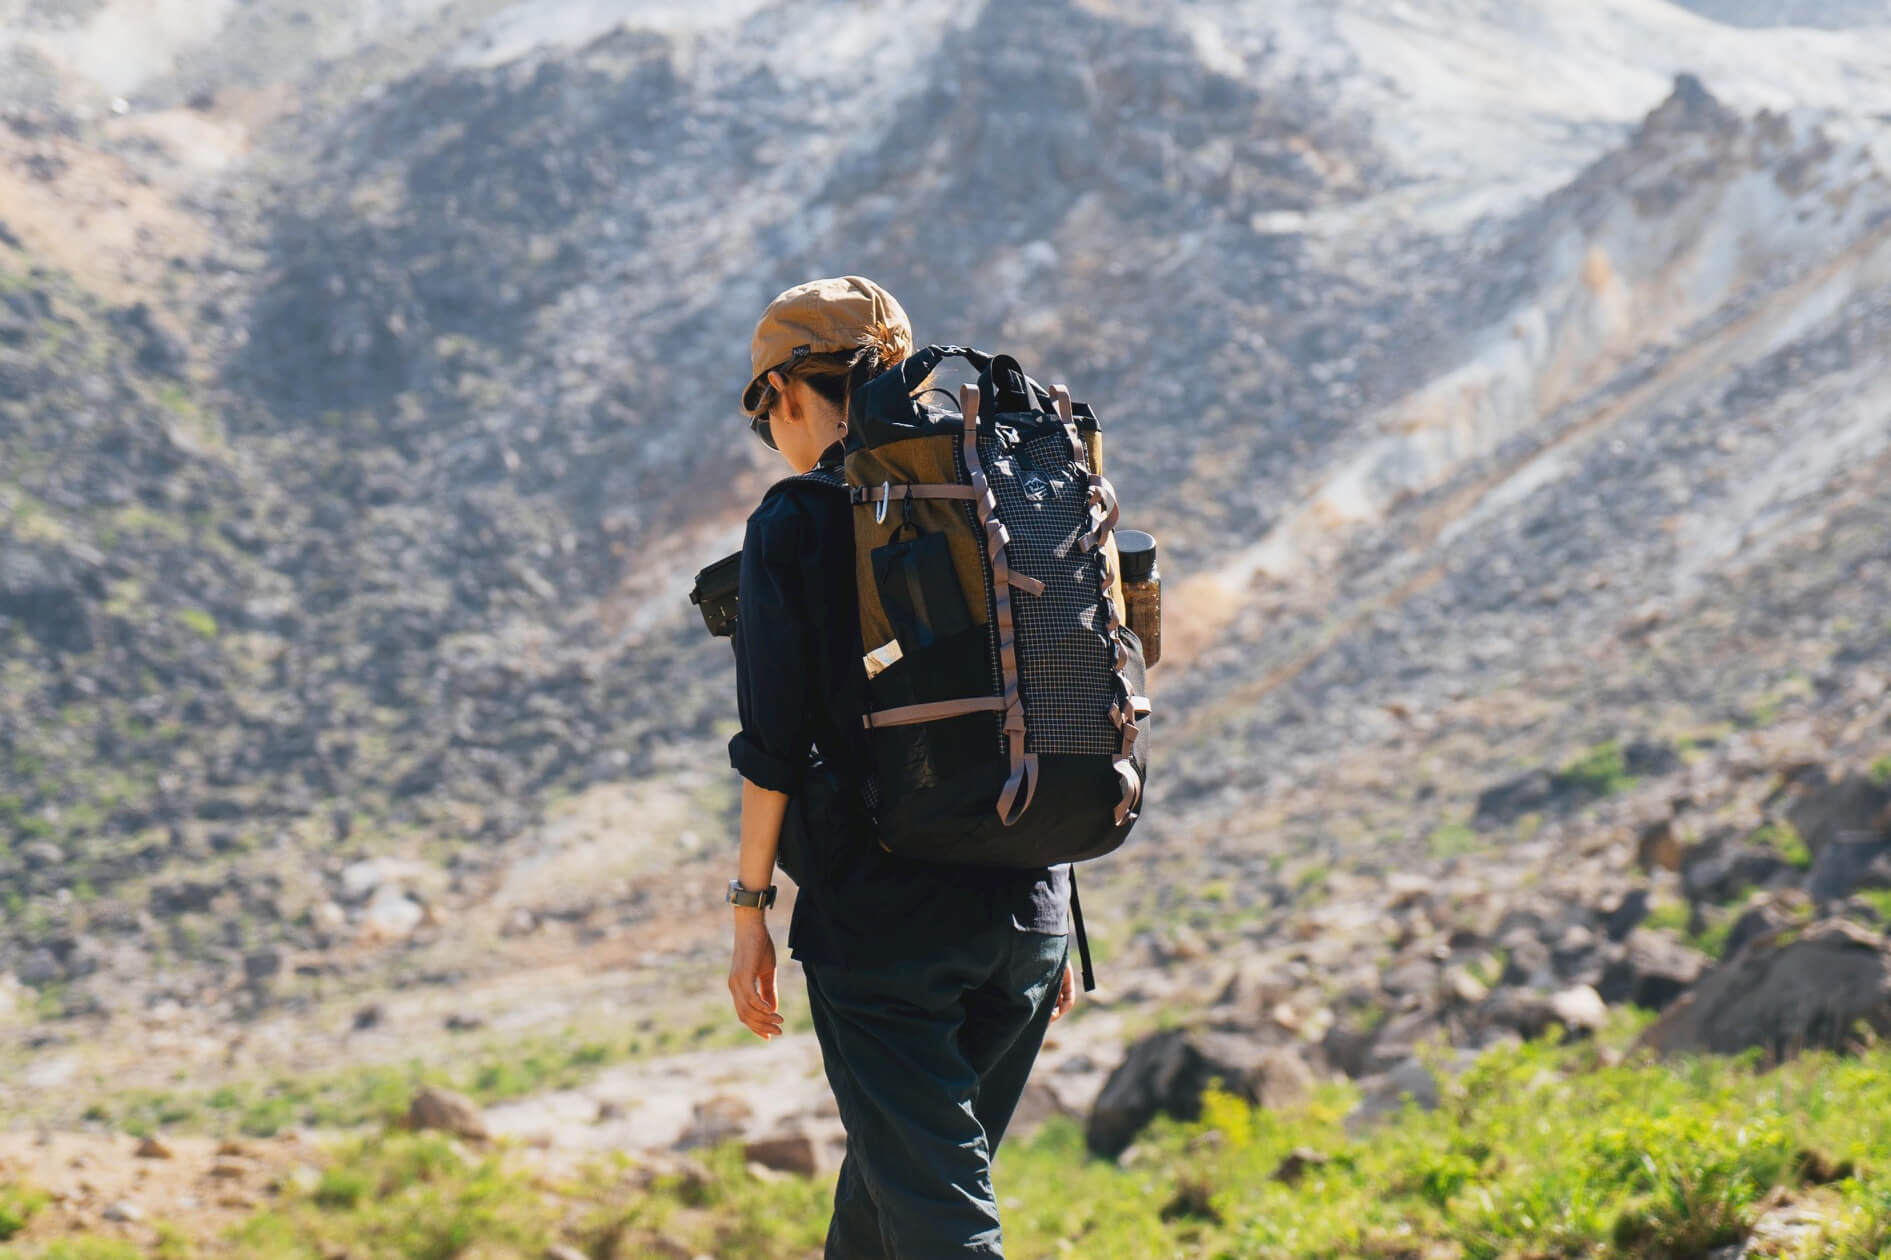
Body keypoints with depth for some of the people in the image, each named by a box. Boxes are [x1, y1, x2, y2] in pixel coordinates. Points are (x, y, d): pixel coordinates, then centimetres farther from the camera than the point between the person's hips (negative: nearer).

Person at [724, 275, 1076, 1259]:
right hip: (1025, 906, 6)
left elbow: (776, 743, -10)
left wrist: (749, 908, 0)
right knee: (893, 1170, 22)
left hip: (878, 913, -6)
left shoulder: (795, 524, -7)